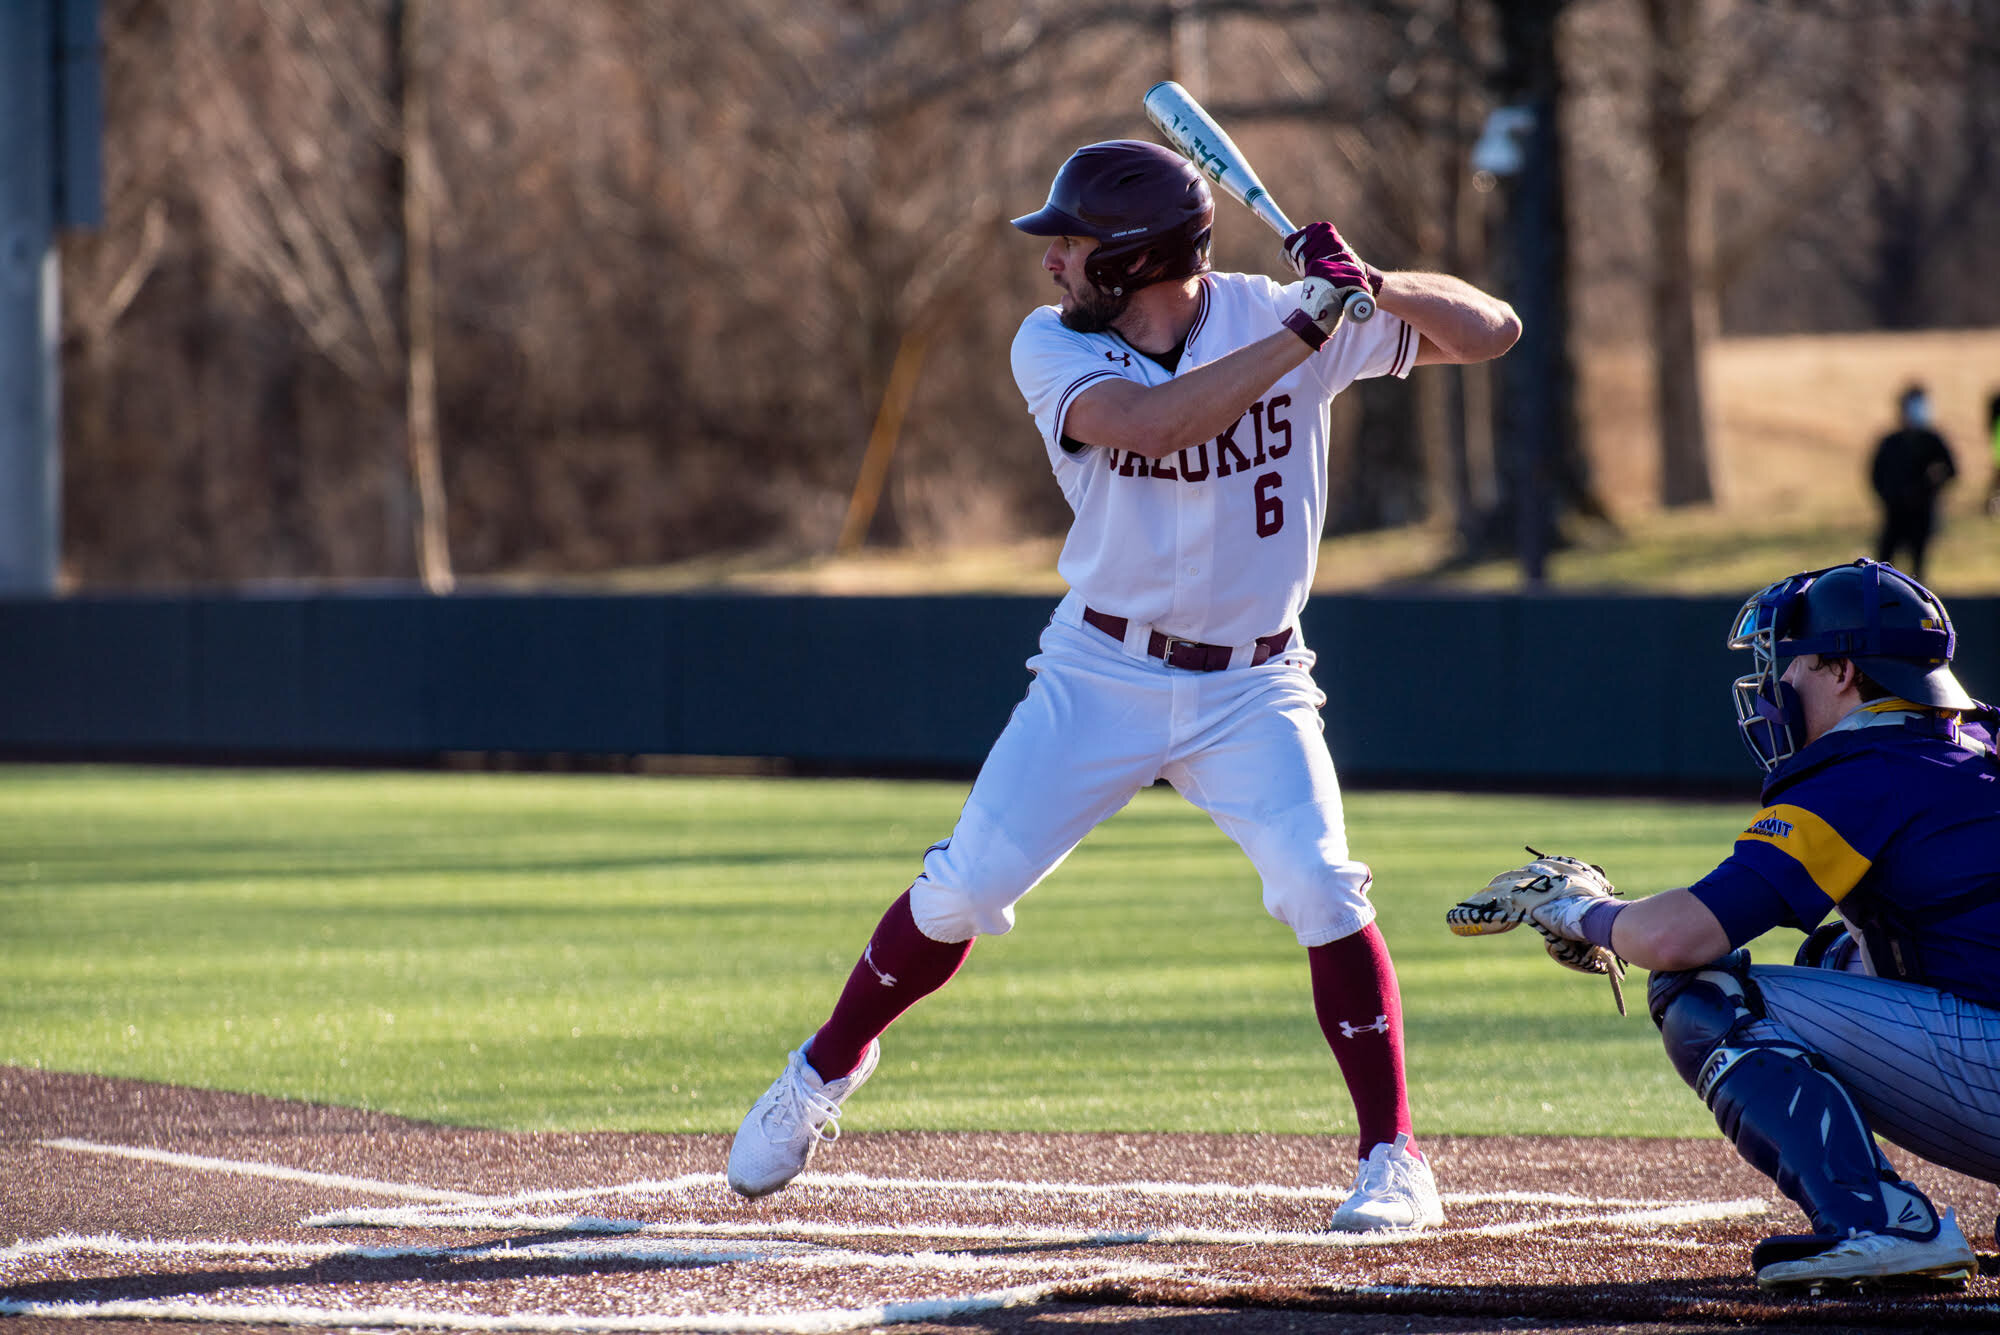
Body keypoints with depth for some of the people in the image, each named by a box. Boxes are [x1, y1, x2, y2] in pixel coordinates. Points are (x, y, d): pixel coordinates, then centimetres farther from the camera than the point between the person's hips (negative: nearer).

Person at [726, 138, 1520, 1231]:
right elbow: (1151, 424, -32)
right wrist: (1302, 331, -34)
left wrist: (1372, 287, -27)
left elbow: (1493, 330, -9)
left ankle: (1394, 1159, -8)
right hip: (1099, 677, 0)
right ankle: (828, 1068, 24)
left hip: (1251, 689, 0)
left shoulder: (1269, 315, -10)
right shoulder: (1054, 349, -11)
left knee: (1322, 890, -18)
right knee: (962, 891, -1)